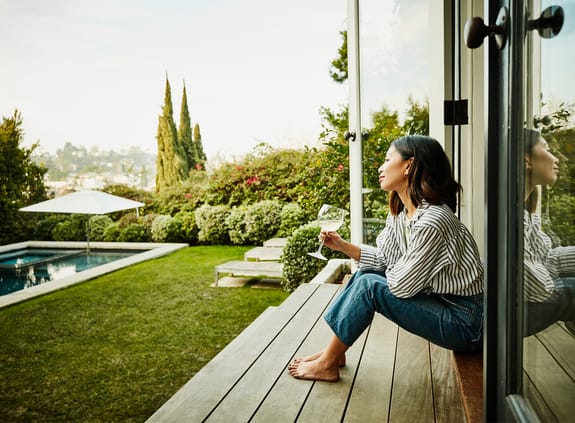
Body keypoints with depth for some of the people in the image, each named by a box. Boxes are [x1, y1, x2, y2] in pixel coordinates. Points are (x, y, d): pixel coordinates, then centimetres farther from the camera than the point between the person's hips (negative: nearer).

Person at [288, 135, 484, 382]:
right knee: (364, 273, 5)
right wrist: (343, 246, 2)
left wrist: (390, 270, -1)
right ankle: (333, 351, 14)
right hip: (439, 301, 9)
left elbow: (402, 285, -22)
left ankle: (327, 364, 1)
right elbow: (383, 258, 9)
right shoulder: (400, 213, 3)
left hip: (464, 323, -9)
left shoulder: (431, 222, -28)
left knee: (369, 286, -17)